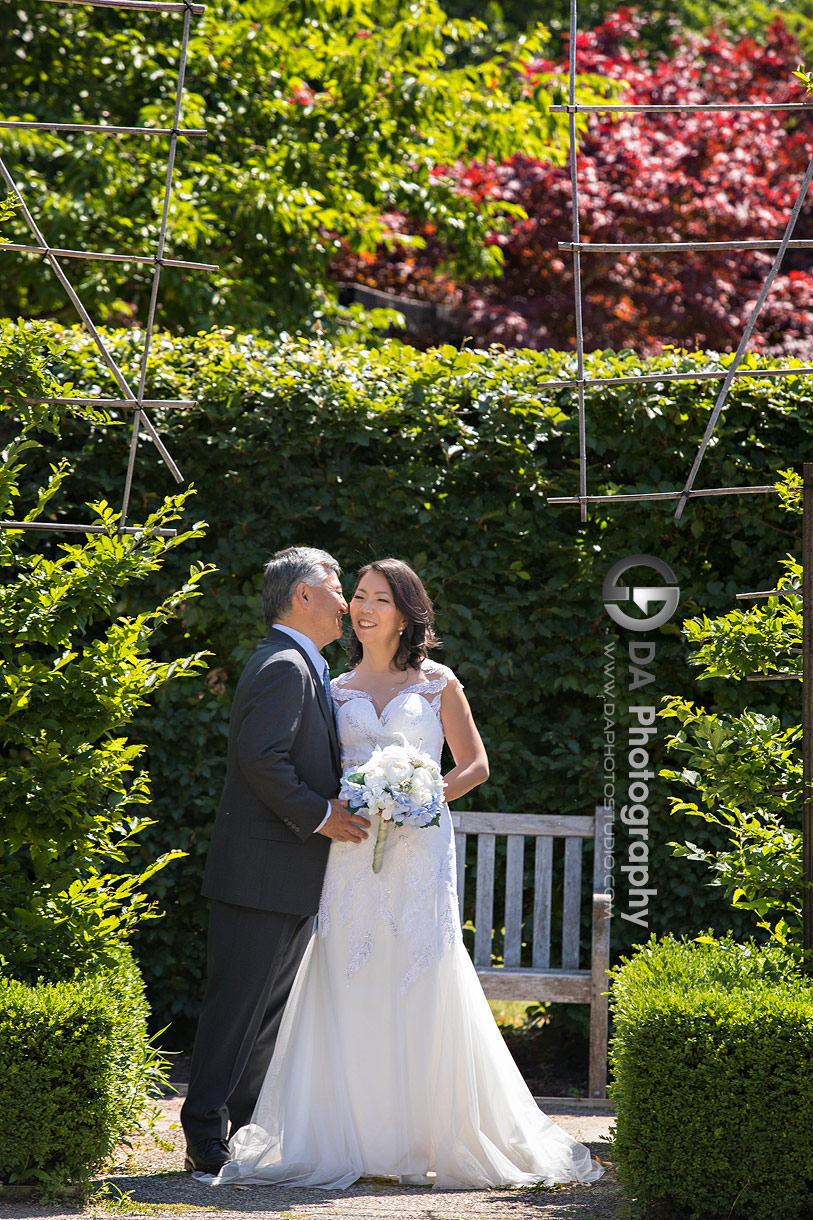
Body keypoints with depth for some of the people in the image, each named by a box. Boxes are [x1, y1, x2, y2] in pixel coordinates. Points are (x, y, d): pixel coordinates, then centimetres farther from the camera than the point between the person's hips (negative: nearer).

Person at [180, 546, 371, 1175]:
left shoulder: (300, 666, 20)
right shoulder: (285, 667, -14)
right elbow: (262, 759, -24)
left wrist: (337, 806, 12)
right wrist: (320, 814, -18)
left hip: (290, 883, 11)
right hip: (262, 870, -11)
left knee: (267, 1006, 13)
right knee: (239, 1005, -7)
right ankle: (206, 1137, -4)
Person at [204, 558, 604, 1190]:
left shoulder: (437, 682, 6)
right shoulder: (339, 689, 13)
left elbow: (475, 765, 8)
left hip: (420, 848, -2)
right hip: (353, 853, 2)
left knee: (424, 989, -5)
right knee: (350, 991, -3)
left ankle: (438, 1136, 3)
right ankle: (355, 1135, 1)